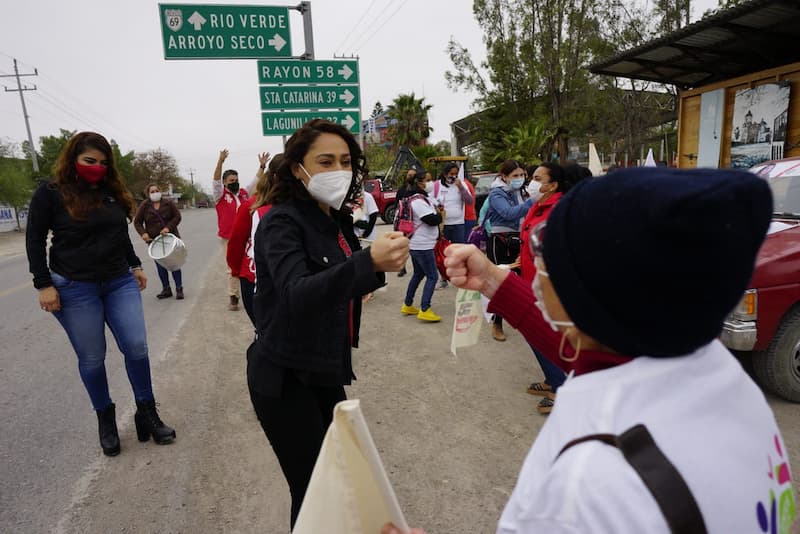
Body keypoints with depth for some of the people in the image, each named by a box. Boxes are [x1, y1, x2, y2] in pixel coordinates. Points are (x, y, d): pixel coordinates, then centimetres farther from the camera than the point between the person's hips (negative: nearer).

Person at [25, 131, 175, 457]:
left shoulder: (113, 191, 8)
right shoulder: (51, 193, -5)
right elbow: (35, 239, -4)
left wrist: (135, 265, 18)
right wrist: (44, 284, -10)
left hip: (120, 282, 4)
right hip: (75, 289, -4)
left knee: (136, 347, 0)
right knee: (91, 358, 6)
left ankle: (147, 413, 16)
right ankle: (105, 419, 25)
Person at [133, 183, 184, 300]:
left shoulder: (168, 203, 0)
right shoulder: (144, 205, 1)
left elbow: (177, 217, 1)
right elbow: (137, 222, 6)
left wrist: (168, 227, -13)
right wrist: (143, 233, -10)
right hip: (154, 240, 1)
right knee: (160, 266, 4)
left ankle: (179, 289, 7)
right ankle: (166, 289, 16)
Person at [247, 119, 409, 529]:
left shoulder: (337, 220, 6)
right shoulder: (282, 222, -18)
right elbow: (297, 295, -35)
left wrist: (380, 265, 0)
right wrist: (369, 261, -49)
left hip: (325, 371, 8)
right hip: (284, 380, -7)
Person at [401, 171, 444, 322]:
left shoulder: (422, 199, 16)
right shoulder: (418, 201, -18)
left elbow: (431, 218, 18)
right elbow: (433, 220, -21)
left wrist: (436, 214, -1)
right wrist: (439, 214, -2)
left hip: (416, 245, 11)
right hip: (422, 246, -11)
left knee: (418, 274, 19)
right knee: (432, 276, -7)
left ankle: (407, 305, 26)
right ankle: (424, 310, -7)